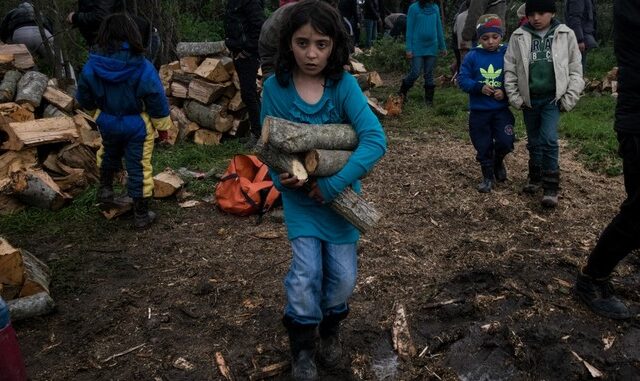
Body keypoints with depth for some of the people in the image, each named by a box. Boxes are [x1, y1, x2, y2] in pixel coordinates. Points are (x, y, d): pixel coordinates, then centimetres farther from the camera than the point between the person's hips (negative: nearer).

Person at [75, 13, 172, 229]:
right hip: (137, 126, -3)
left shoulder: (91, 66, -11)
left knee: (109, 154, 34)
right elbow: (157, 101, -12)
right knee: (139, 168, 8)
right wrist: (162, 126, 2)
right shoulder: (143, 68, -20)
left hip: (107, 123, 3)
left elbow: (84, 99, 3)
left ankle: (105, 189, 41)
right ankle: (141, 215, 16)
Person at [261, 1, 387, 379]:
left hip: (340, 192, 0)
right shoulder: (275, 87, -11)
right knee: (306, 273, -6)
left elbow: (375, 139, -23)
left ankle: (331, 328, 39)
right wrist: (280, 176, -23)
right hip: (299, 194, 0)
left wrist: (333, 184, -28)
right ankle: (303, 347, 23)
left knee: (343, 275, 5)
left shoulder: (344, 84, -15)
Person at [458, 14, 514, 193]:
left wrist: (505, 92, -18)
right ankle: (488, 177, 28)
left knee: (505, 142, -10)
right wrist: (479, 87, -20)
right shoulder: (472, 56, -4)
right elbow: (462, 80, -5)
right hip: (478, 111, 1)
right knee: (483, 146, 8)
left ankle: (498, 161, 25)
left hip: (501, 109, 0)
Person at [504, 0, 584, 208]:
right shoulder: (519, 36, 1)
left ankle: (551, 186, -3)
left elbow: (575, 68, 3)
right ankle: (535, 177, 31)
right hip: (529, 98, 2)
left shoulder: (565, 35, 0)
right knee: (534, 141, 13)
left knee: (549, 140, -13)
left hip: (552, 97, -2)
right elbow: (510, 69, 3)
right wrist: (514, 97, -3)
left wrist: (569, 98, -4)